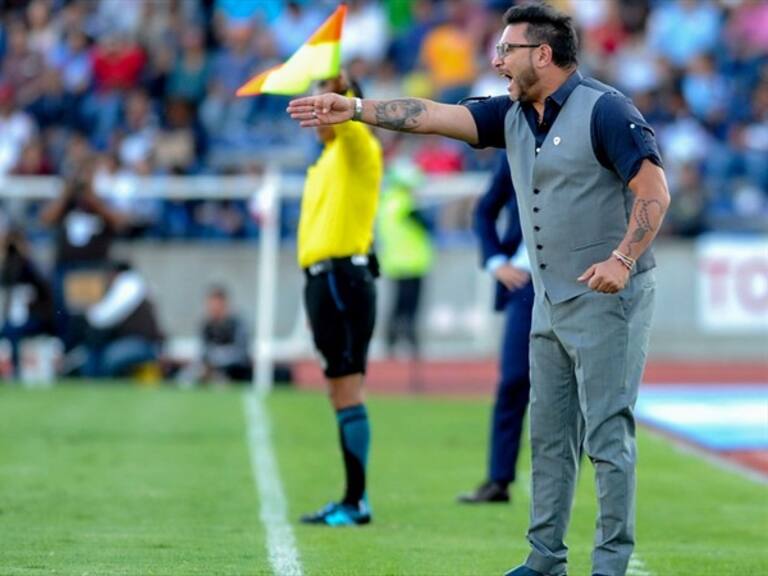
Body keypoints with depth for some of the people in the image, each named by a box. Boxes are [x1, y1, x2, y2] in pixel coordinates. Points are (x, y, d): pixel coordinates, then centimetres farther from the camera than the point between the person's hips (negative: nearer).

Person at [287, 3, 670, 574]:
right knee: (549, 435, 11)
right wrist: (356, 109, 0)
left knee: (607, 435, -7)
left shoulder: (605, 109, -14)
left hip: (607, 298, -8)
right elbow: (436, 116, 6)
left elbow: (655, 192, -17)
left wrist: (622, 259, -27)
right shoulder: (513, 115, 10)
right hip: (551, 302, 8)